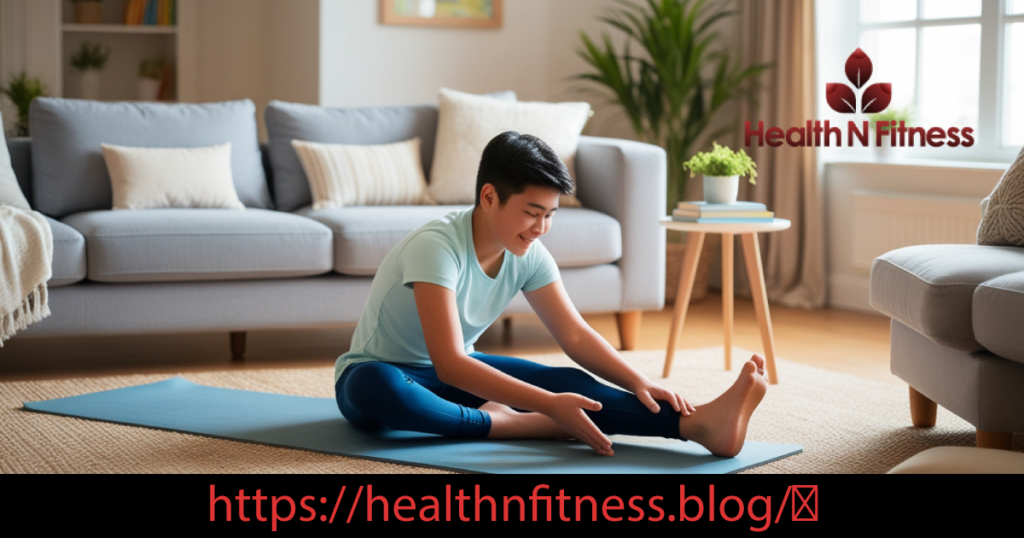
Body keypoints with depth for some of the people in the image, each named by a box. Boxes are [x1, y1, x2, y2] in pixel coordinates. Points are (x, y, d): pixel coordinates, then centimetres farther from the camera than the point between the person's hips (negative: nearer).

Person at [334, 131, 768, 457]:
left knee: (569, 383, -22)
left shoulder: (529, 256, -8)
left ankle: (699, 424, -41)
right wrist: (550, 406, -46)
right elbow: (449, 365, -39)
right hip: (380, 371, -5)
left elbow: (575, 335, -5)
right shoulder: (436, 246, -31)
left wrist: (638, 383, -23)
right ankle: (513, 425, -37)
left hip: (455, 373, 6)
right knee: (377, 389, -46)